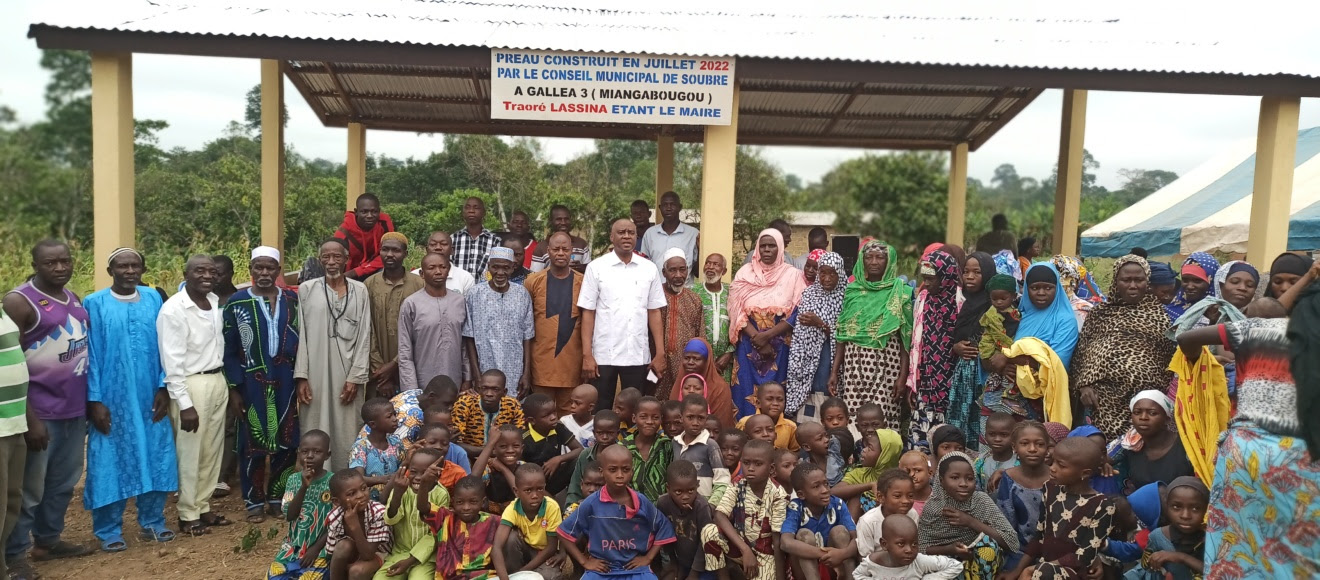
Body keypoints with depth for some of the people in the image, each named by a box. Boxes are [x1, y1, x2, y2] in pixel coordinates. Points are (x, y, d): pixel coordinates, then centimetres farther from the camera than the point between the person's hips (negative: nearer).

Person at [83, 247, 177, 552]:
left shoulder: (153, 299, 5)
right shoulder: (94, 304, -5)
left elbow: (163, 345, 6)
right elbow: (91, 354, -6)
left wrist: (164, 387, 0)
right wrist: (94, 400, -9)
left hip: (149, 397, 3)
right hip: (111, 399, -3)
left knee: (155, 458, 9)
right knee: (110, 463, 5)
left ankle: (152, 521, 25)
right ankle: (108, 530, 18)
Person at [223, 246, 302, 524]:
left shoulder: (293, 300, 3)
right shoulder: (237, 302, -2)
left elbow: (303, 340, 6)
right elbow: (229, 350, -1)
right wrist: (233, 389, -5)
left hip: (285, 382, 2)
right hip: (252, 383, -2)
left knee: (287, 443, 6)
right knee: (253, 444, 5)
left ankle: (278, 497, 22)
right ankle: (254, 501, 19)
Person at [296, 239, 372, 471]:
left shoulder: (359, 290, 5)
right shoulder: (306, 289, 4)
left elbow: (363, 337, 3)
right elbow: (300, 335, 3)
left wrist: (355, 377, -4)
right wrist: (301, 376, -4)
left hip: (347, 374, 0)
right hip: (315, 374, 0)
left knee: (347, 434, 2)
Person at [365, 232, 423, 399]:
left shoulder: (419, 285, -2)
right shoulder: (369, 285, 2)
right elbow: (367, 331, 0)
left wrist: (394, 364, -9)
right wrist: (379, 368, -6)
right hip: (378, 374, 1)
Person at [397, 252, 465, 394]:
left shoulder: (461, 301, 6)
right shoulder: (411, 304, -5)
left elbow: (466, 345, 8)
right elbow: (405, 353, -5)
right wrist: (411, 390, -10)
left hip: (455, 384, 3)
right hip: (423, 386, -3)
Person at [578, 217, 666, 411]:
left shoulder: (649, 269, 5)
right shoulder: (596, 267, -1)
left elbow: (654, 313, 7)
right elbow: (588, 313, -1)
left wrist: (660, 354, 2)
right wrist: (587, 355, -7)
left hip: (638, 355, 2)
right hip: (603, 354, -2)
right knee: (601, 411, 6)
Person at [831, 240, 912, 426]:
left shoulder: (900, 292, 1)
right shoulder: (853, 290, 9)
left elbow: (906, 337, -1)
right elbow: (843, 334, 11)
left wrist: (903, 375, -7)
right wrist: (835, 370, 6)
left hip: (887, 364, -2)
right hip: (855, 363, 2)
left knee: (882, 419, -7)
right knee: (851, 417, -1)